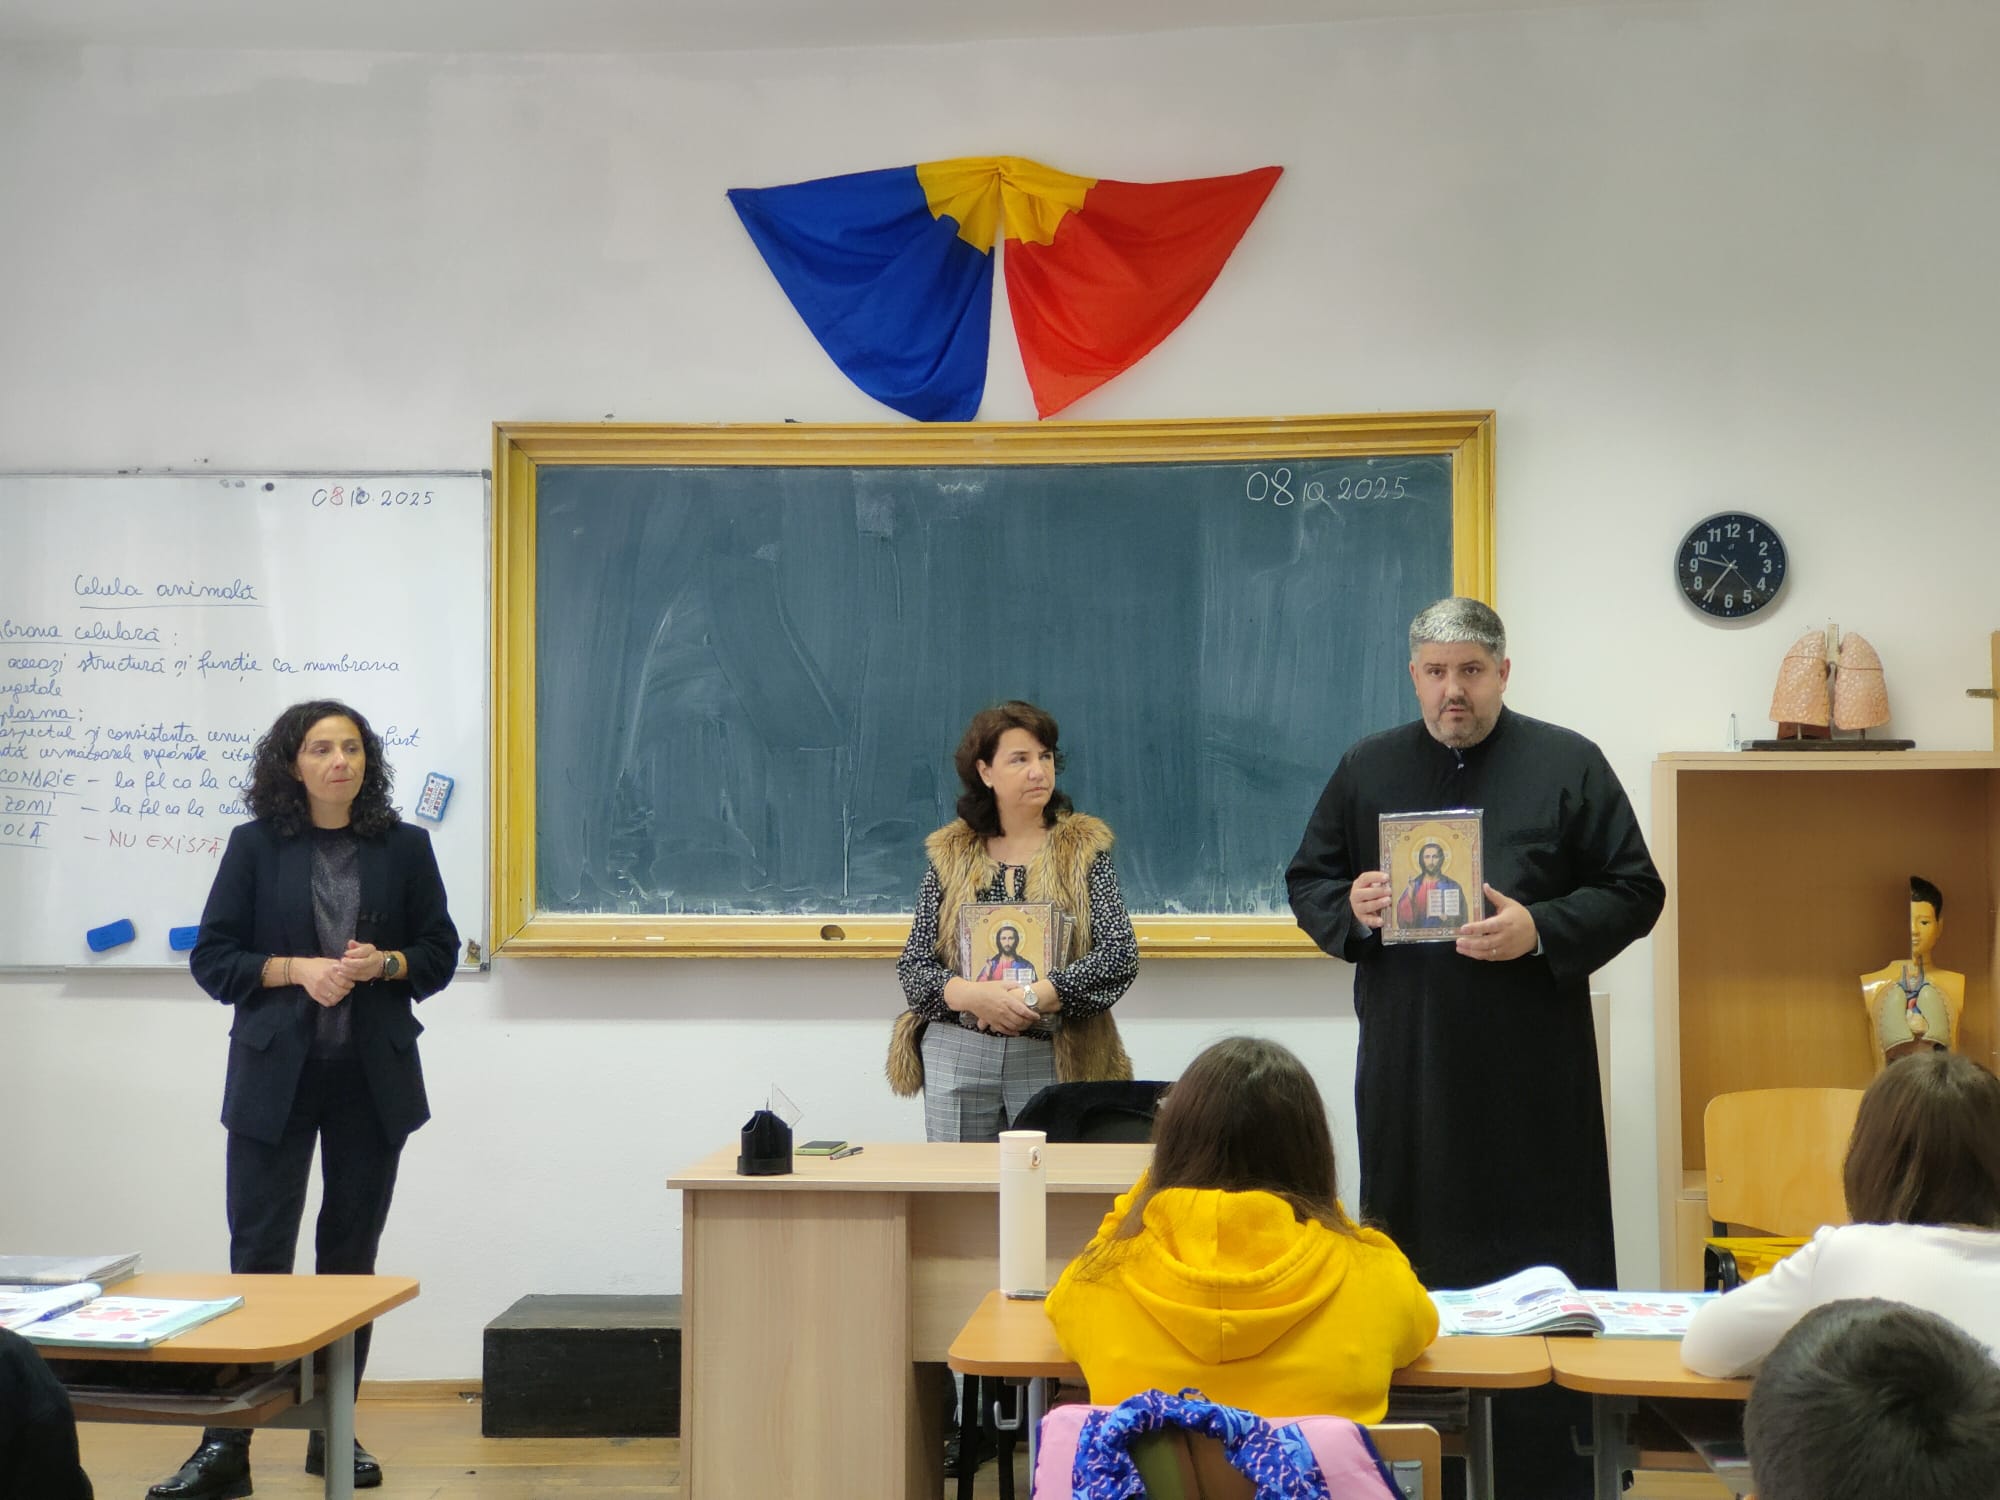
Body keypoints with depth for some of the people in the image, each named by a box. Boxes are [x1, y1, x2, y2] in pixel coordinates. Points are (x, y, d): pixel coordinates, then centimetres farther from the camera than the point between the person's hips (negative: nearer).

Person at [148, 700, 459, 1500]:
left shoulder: (404, 848, 5)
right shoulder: (255, 847, 2)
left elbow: (440, 952, 8)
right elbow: (211, 957, 1)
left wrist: (385, 963, -12)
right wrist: (294, 969, -15)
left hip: (372, 1077, 2)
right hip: (275, 1075, -2)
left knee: (351, 1254, 8)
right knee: (258, 1254, -4)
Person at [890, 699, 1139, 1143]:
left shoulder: (1083, 849, 3)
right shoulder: (950, 854, 7)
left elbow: (1120, 955, -7)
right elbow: (913, 965, 4)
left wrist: (1033, 998, -18)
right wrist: (971, 995, -17)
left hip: (1051, 1060, -1)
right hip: (956, 1057, 1)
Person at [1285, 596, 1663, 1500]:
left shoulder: (1567, 765, 2)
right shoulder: (1368, 770, 10)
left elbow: (1633, 893, 1)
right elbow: (1307, 882, 15)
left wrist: (1541, 931, -15)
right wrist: (1349, 909, -8)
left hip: (1533, 1079, -2)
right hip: (1406, 1075, 2)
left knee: (1543, 1267, -2)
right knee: (1411, 1262, 7)